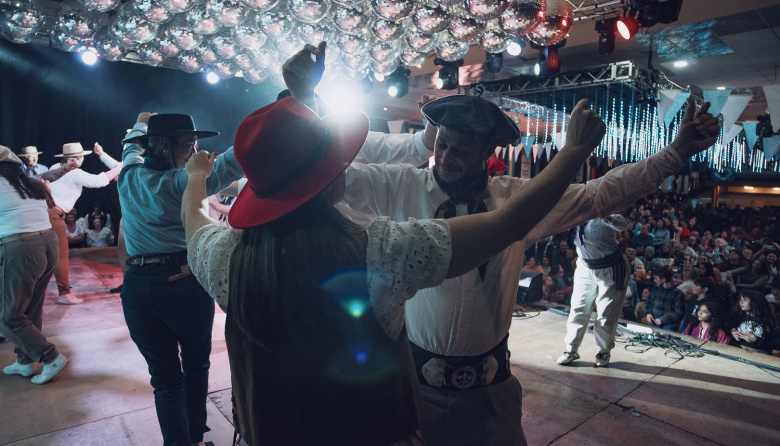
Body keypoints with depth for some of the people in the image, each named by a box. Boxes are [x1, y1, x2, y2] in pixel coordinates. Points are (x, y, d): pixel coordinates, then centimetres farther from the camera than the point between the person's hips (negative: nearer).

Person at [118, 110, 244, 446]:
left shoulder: (129, 176, 5)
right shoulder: (179, 183, -13)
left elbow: (132, 144, 28)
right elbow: (236, 160, -24)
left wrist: (142, 125, 47)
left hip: (138, 288, 4)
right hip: (185, 281, -4)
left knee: (165, 377, 12)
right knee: (196, 366, 18)